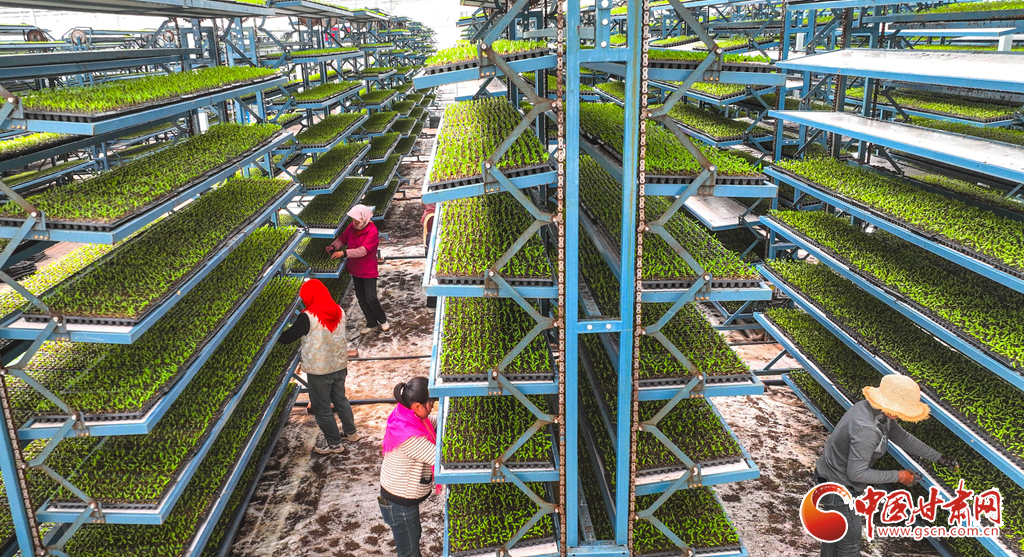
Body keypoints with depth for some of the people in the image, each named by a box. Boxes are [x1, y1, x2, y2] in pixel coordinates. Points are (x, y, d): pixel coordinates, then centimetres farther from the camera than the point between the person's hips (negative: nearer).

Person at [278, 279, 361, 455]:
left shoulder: (308, 317, -23)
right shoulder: (339, 311, -3)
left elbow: (286, 338, -16)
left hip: (319, 371, -6)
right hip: (339, 366, 7)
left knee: (322, 409, 12)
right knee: (340, 400, 26)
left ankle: (334, 444, 24)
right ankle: (351, 432, 41)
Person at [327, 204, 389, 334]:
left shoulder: (372, 231, -23)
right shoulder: (352, 227, -3)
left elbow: (363, 250, -31)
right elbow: (342, 238, 6)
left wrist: (343, 253, -36)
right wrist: (334, 246, -16)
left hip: (368, 271, -7)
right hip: (356, 269, 7)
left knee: (371, 298, -7)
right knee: (361, 298, 13)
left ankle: (383, 320, 18)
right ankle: (371, 324, 27)